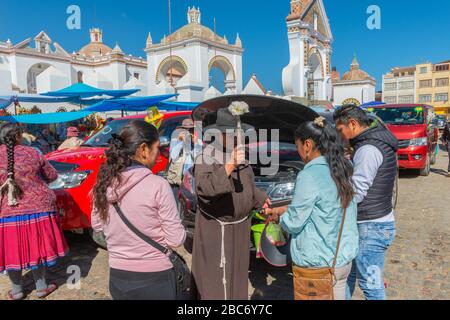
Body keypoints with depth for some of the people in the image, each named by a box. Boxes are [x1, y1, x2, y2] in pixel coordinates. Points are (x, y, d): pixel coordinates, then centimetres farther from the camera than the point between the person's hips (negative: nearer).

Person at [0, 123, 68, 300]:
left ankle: (17, 291, 30)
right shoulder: (32, 153, -4)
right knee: (37, 248, 13)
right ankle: (41, 288, 26)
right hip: (38, 208, 0)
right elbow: (52, 175, 5)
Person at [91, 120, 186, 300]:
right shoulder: (157, 185, -21)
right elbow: (176, 239, -15)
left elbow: (97, 226, 10)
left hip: (117, 278, 5)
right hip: (154, 279, -4)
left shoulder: (104, 184, -6)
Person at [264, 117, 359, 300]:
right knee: (337, 295, 20)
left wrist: (279, 217, 5)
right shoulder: (343, 170, 3)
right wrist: (285, 209, 13)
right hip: (344, 257, 7)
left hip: (319, 264, -7)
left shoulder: (309, 176, -22)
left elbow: (294, 223, -16)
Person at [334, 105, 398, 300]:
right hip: (374, 223, 10)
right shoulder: (378, 142, 10)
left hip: (371, 228, -10)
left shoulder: (368, 149, -21)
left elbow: (355, 193, -22)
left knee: (371, 284, 4)